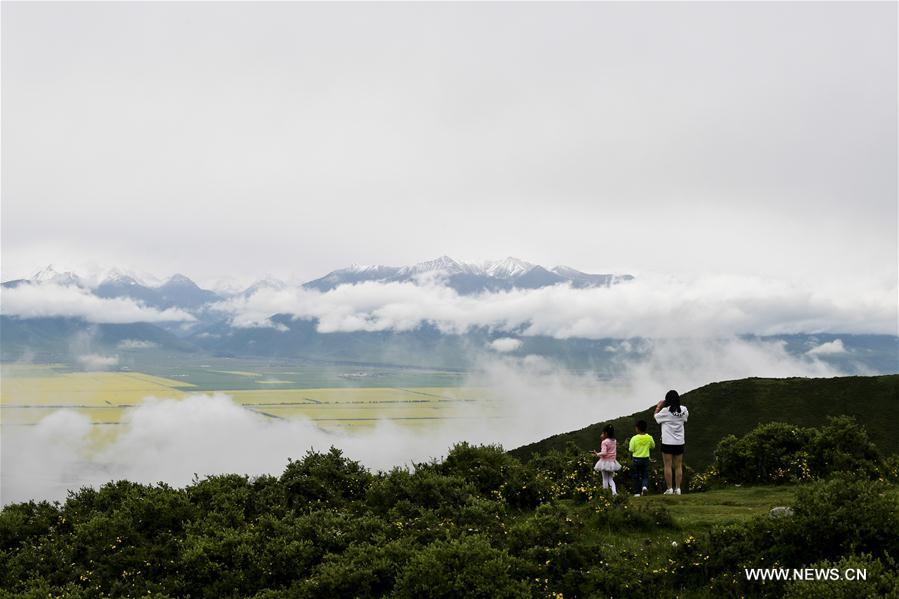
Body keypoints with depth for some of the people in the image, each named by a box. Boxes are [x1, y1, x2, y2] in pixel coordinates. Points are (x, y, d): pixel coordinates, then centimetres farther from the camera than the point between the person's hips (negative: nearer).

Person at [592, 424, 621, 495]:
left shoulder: (604, 442, -16)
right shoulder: (614, 441, 5)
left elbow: (604, 453, -25)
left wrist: (597, 454, -13)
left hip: (605, 462, -6)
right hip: (612, 462, 6)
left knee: (605, 479, 6)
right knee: (611, 479, 13)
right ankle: (614, 491, -8)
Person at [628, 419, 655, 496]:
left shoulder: (634, 438, -14)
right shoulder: (649, 438, -4)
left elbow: (631, 450, -12)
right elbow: (653, 446, 12)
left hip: (636, 459, -2)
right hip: (645, 459, 2)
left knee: (636, 477, 10)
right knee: (645, 476, 10)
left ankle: (637, 492, 12)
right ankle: (645, 486, -18)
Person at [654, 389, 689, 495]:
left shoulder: (665, 411, -12)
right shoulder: (683, 410, -1)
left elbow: (656, 416, 6)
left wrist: (659, 406, 18)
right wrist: (677, 403, 19)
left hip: (667, 443, -4)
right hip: (679, 442, 4)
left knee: (668, 466, 0)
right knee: (678, 466, 7)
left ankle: (669, 489, -2)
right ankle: (678, 488, 6)